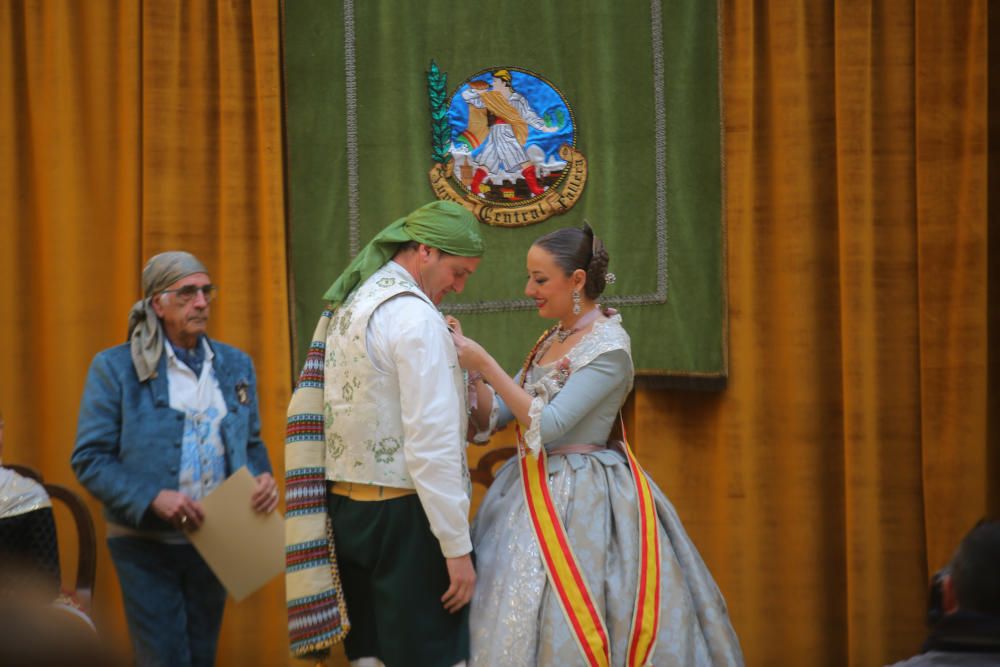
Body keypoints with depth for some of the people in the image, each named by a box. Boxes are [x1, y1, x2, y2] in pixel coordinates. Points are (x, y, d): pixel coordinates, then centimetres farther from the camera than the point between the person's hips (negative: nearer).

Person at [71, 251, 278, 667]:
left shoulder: (235, 366, 8)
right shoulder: (114, 368, -6)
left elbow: (251, 443, 17)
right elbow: (88, 460, -9)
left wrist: (262, 478, -7)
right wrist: (152, 499, -22)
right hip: (146, 545, -5)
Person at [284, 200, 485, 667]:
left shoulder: (347, 307, 14)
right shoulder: (415, 315, -14)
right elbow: (431, 442, -19)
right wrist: (457, 548, -18)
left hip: (345, 506, 9)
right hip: (404, 514, -9)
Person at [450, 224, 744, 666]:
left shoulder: (608, 347, -13)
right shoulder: (552, 340, 12)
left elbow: (548, 424, -21)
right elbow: (494, 415, 11)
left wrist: (485, 364, -20)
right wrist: (468, 364, -4)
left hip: (580, 500, -8)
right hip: (535, 492, 8)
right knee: (513, 630, 8)